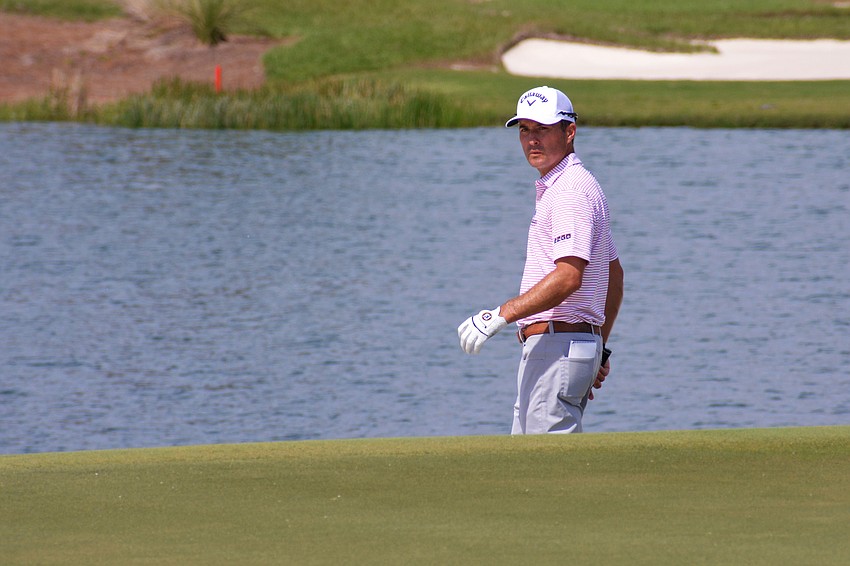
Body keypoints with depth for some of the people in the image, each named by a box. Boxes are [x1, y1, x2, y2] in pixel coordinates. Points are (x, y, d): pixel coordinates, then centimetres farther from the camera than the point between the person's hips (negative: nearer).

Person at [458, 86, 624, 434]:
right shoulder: (555, 189, 21)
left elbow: (567, 277, -24)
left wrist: (501, 315, -25)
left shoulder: (571, 191, -13)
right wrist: (599, 349, 28)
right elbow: (615, 278, 26)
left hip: (557, 345, -11)